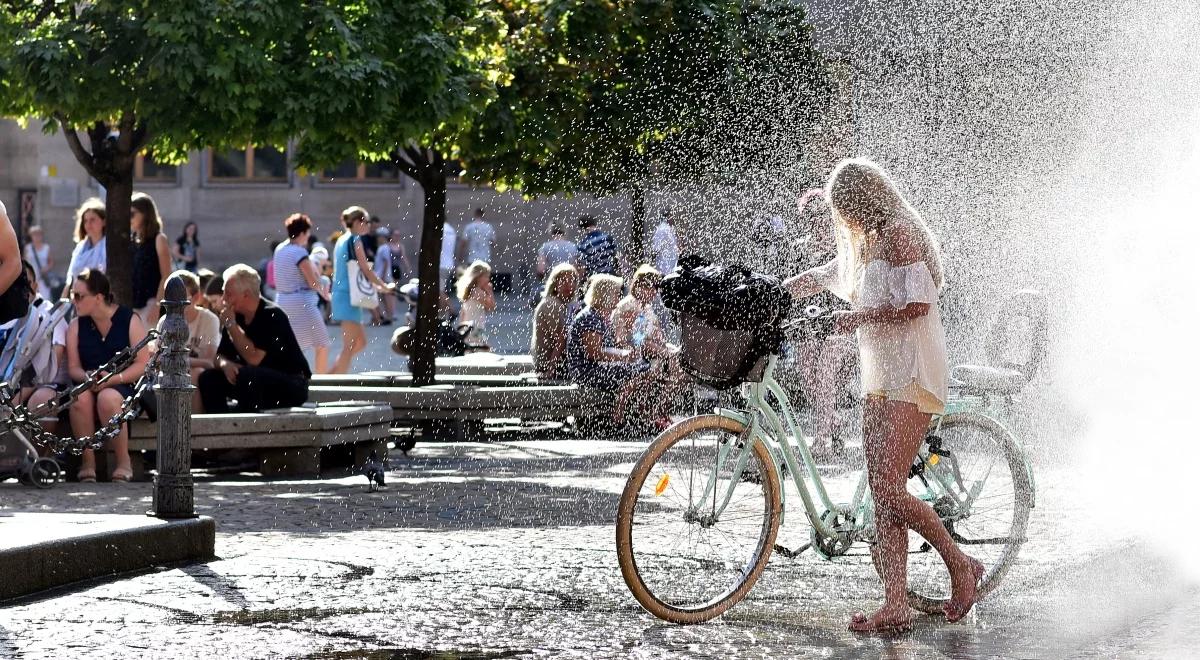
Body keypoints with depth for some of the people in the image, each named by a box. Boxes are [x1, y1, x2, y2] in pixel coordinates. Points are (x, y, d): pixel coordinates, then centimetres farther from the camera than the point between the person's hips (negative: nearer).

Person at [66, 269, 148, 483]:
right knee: (79, 397, -34)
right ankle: (88, 462, -23)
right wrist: (87, 377, -18)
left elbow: (142, 364, -7)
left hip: (124, 386, -3)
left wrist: (113, 379, -21)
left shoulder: (130, 320, -1)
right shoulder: (76, 326, 10)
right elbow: (73, 367, 6)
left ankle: (124, 462, -22)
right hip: (88, 384, 3)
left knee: (108, 398, -38)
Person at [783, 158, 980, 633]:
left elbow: (918, 305, -19)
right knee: (881, 493, 2)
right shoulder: (865, 243, 21)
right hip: (880, 379, 10)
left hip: (911, 379, -10)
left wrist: (862, 316, -14)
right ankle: (894, 607, 0)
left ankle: (961, 566, 2)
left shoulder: (898, 234, -10)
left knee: (890, 490, -15)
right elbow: (817, 279, 32)